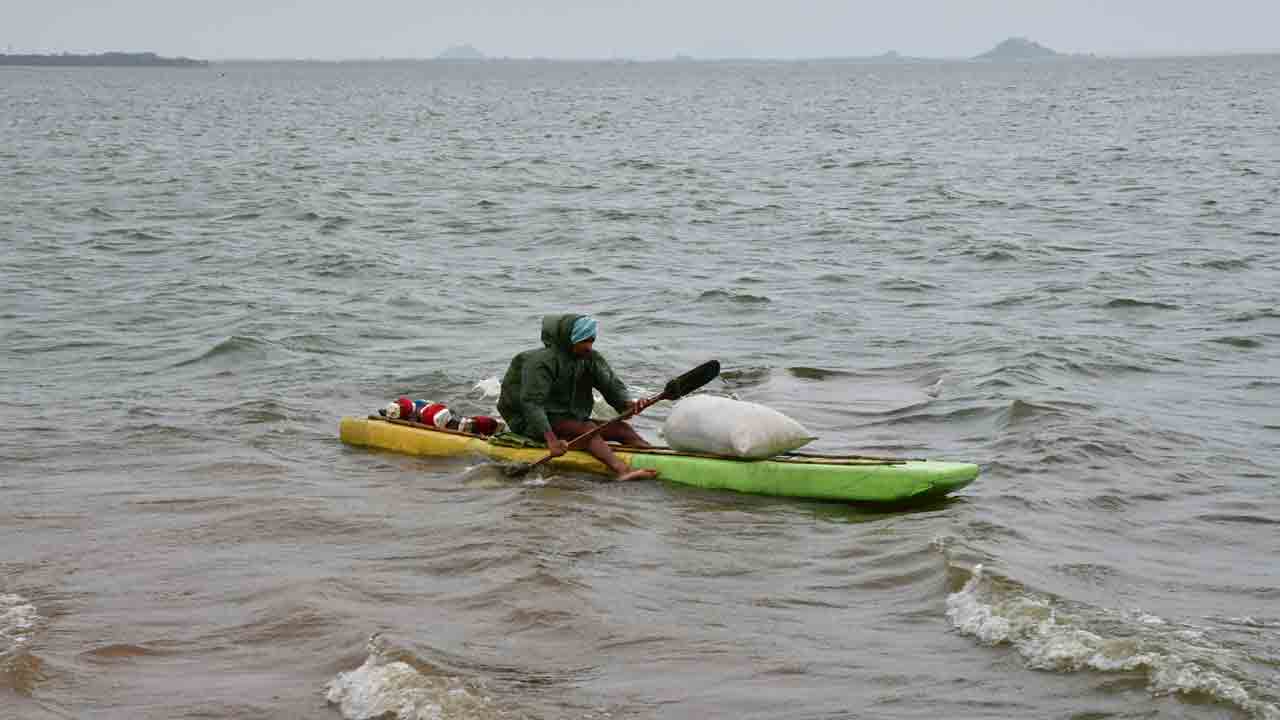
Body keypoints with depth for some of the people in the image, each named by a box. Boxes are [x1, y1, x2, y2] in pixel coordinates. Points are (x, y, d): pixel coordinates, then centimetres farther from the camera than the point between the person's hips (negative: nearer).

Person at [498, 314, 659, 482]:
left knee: (622, 429, -9)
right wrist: (551, 440, -40)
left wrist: (628, 404, -25)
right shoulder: (542, 362, -18)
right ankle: (622, 471, -54)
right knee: (588, 428, -32)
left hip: (573, 418, 8)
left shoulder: (590, 358, 6)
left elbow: (611, 385, -1)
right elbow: (531, 402, -28)